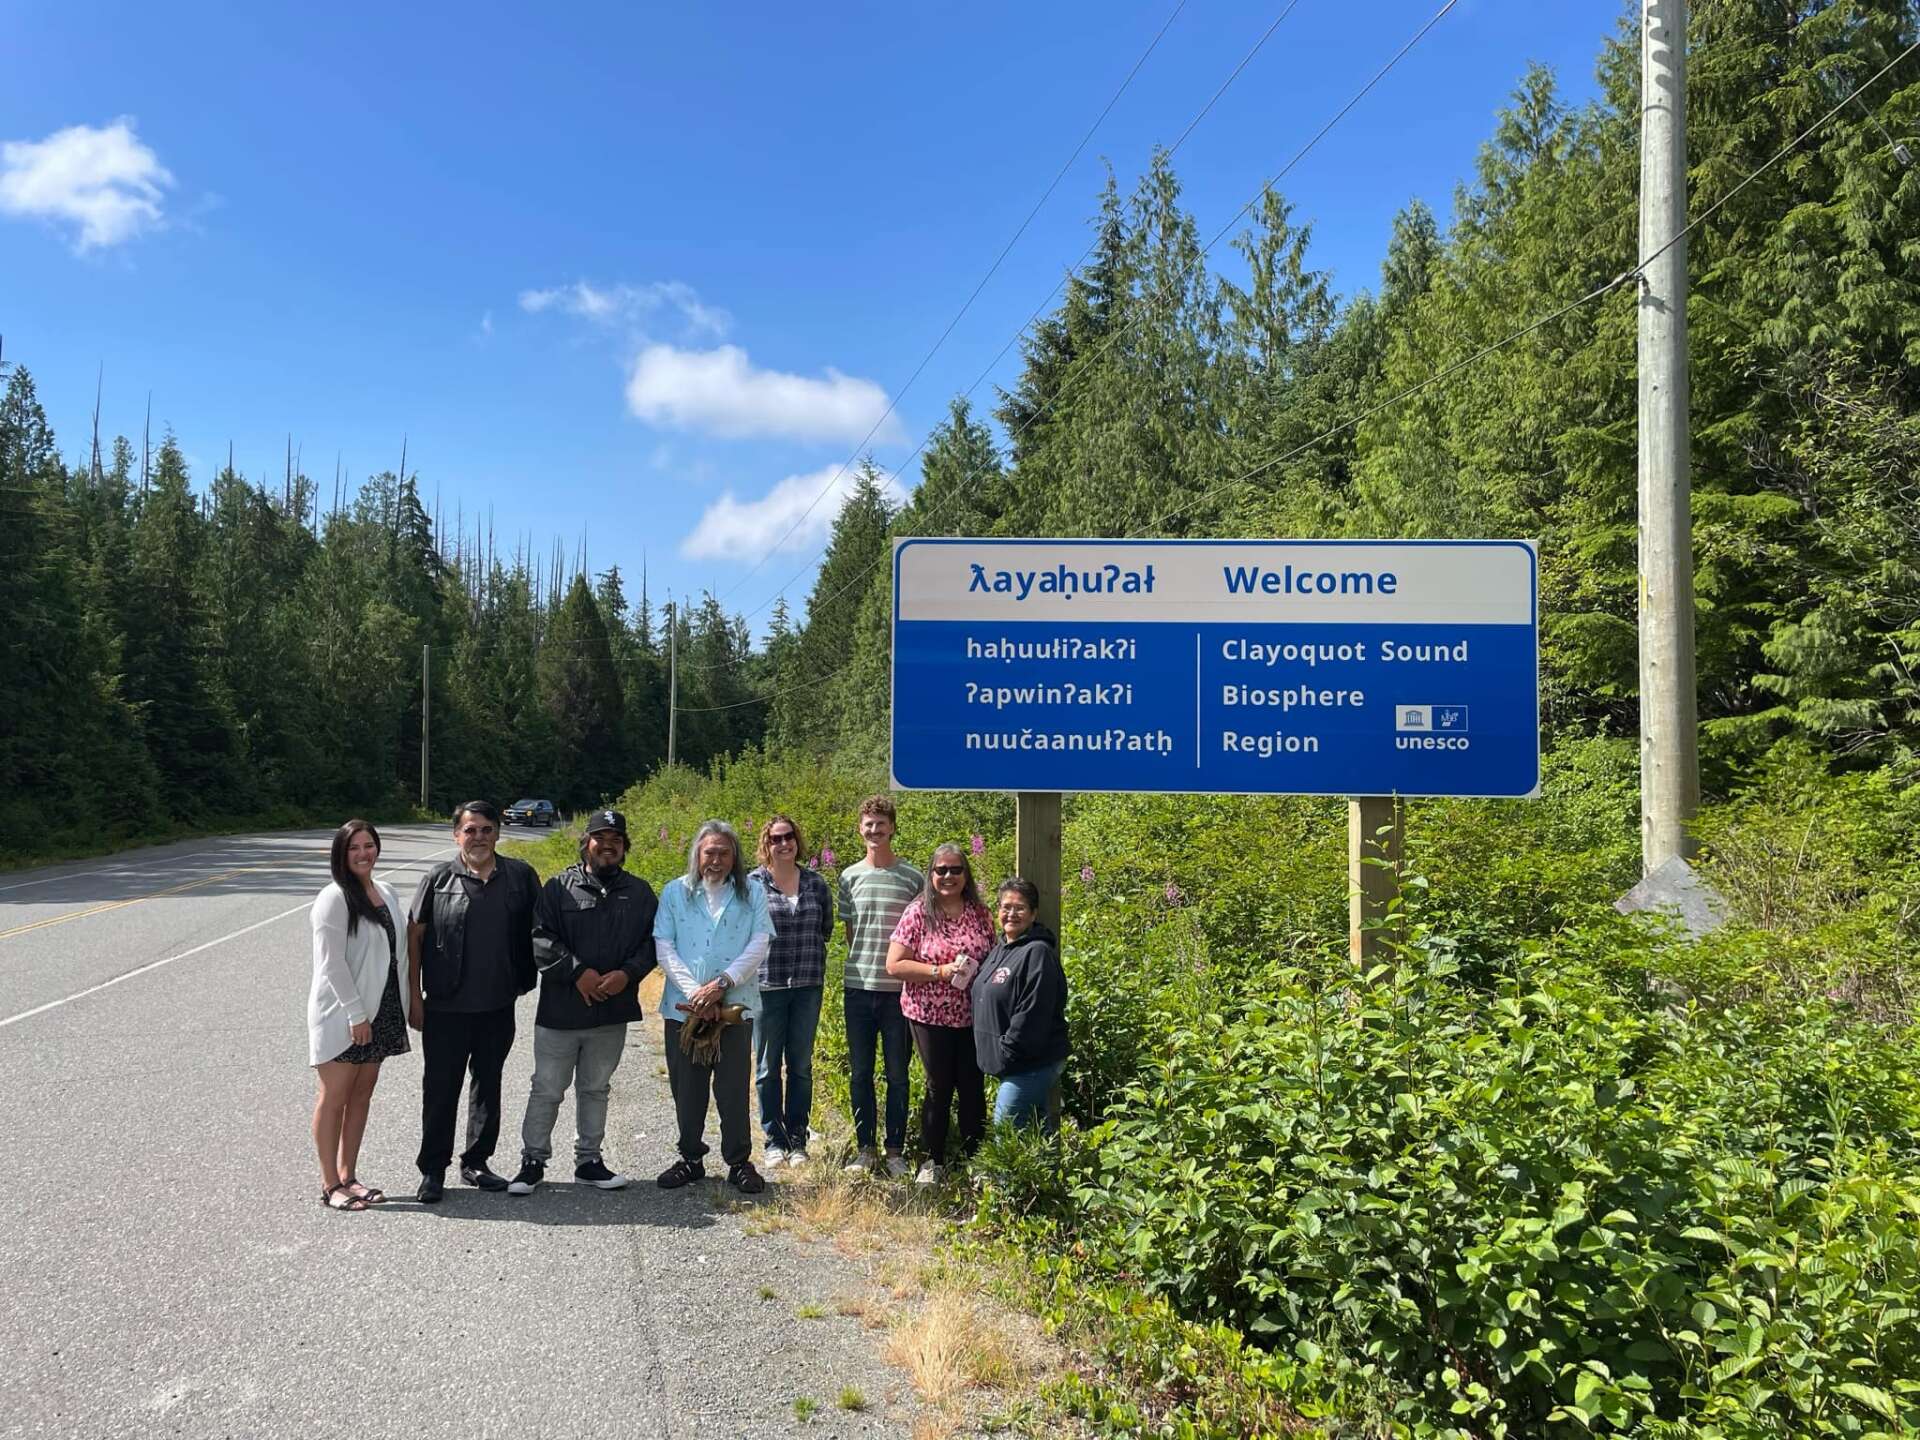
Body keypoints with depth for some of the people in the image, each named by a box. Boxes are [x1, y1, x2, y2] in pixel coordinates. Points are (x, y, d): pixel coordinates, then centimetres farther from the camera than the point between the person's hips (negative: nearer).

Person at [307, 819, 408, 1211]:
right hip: (341, 1014, -7)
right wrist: (355, 1013, -18)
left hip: (378, 1009, 7)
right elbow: (331, 962, -16)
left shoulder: (386, 893, 9)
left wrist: (406, 1003, 11)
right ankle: (330, 1185, 10)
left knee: (362, 1094, 12)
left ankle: (347, 1176, 22)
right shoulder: (334, 899, -13)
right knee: (334, 1098, 1)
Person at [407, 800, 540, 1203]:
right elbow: (414, 936, -1)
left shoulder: (520, 876, 2)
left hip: (498, 1005, 3)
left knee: (488, 1084, 13)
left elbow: (537, 929, 11)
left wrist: (526, 981, 6)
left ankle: (476, 1162, 27)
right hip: (445, 1007, -3)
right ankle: (433, 1170, 16)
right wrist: (414, 996, -4)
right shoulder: (438, 879, -4)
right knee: (441, 1089, 4)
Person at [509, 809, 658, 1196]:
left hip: (613, 1012, 3)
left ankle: (589, 1161, 26)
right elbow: (541, 940, -8)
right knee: (547, 1089, 5)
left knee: (595, 1089, 15)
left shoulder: (640, 892, 7)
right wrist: (578, 972, -17)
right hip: (560, 1009, -3)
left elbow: (651, 942, 6)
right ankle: (533, 1161, 18)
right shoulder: (559, 887, -2)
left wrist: (627, 973, -11)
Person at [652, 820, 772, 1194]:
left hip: (735, 1006, -1)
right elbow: (664, 948, -1)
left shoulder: (753, 894, 4)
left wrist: (721, 984, -14)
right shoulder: (675, 892, 5)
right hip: (683, 1007, 1)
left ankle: (739, 1163, 16)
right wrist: (696, 993, -11)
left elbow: (758, 946, -4)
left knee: (734, 1089, 2)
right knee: (686, 1089, 9)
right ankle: (690, 1159, 25)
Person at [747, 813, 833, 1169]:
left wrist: (805, 951, 8)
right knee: (768, 1066, 6)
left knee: (801, 1065, 9)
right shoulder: (752, 883, -4)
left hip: (808, 986, 2)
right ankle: (774, 1141, 16)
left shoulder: (816, 882, 4)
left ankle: (797, 1140, 18)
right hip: (766, 986, -2)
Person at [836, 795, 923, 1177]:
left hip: (898, 988, -2)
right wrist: (862, 966, 3)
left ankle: (895, 1151, 16)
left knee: (897, 1074, 6)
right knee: (860, 1073, 8)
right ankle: (865, 1149, 19)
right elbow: (849, 931, 12)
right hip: (858, 987, 2)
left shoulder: (913, 878, -2)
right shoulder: (850, 877, 5)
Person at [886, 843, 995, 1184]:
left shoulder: (980, 914, 4)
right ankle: (932, 1162, 22)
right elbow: (894, 965, -10)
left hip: (973, 1016, 3)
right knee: (939, 1087, 6)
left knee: (973, 1088, 7)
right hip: (930, 1015, -3)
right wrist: (940, 971, -18)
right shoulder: (918, 913, -7)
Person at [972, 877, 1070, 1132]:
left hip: (1031, 1064, -9)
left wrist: (1006, 1056, -19)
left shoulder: (1037, 953, -17)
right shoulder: (999, 948, 12)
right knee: (1037, 1130, 17)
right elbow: (986, 998, 23)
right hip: (1009, 1064, 9)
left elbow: (1032, 1016, -22)